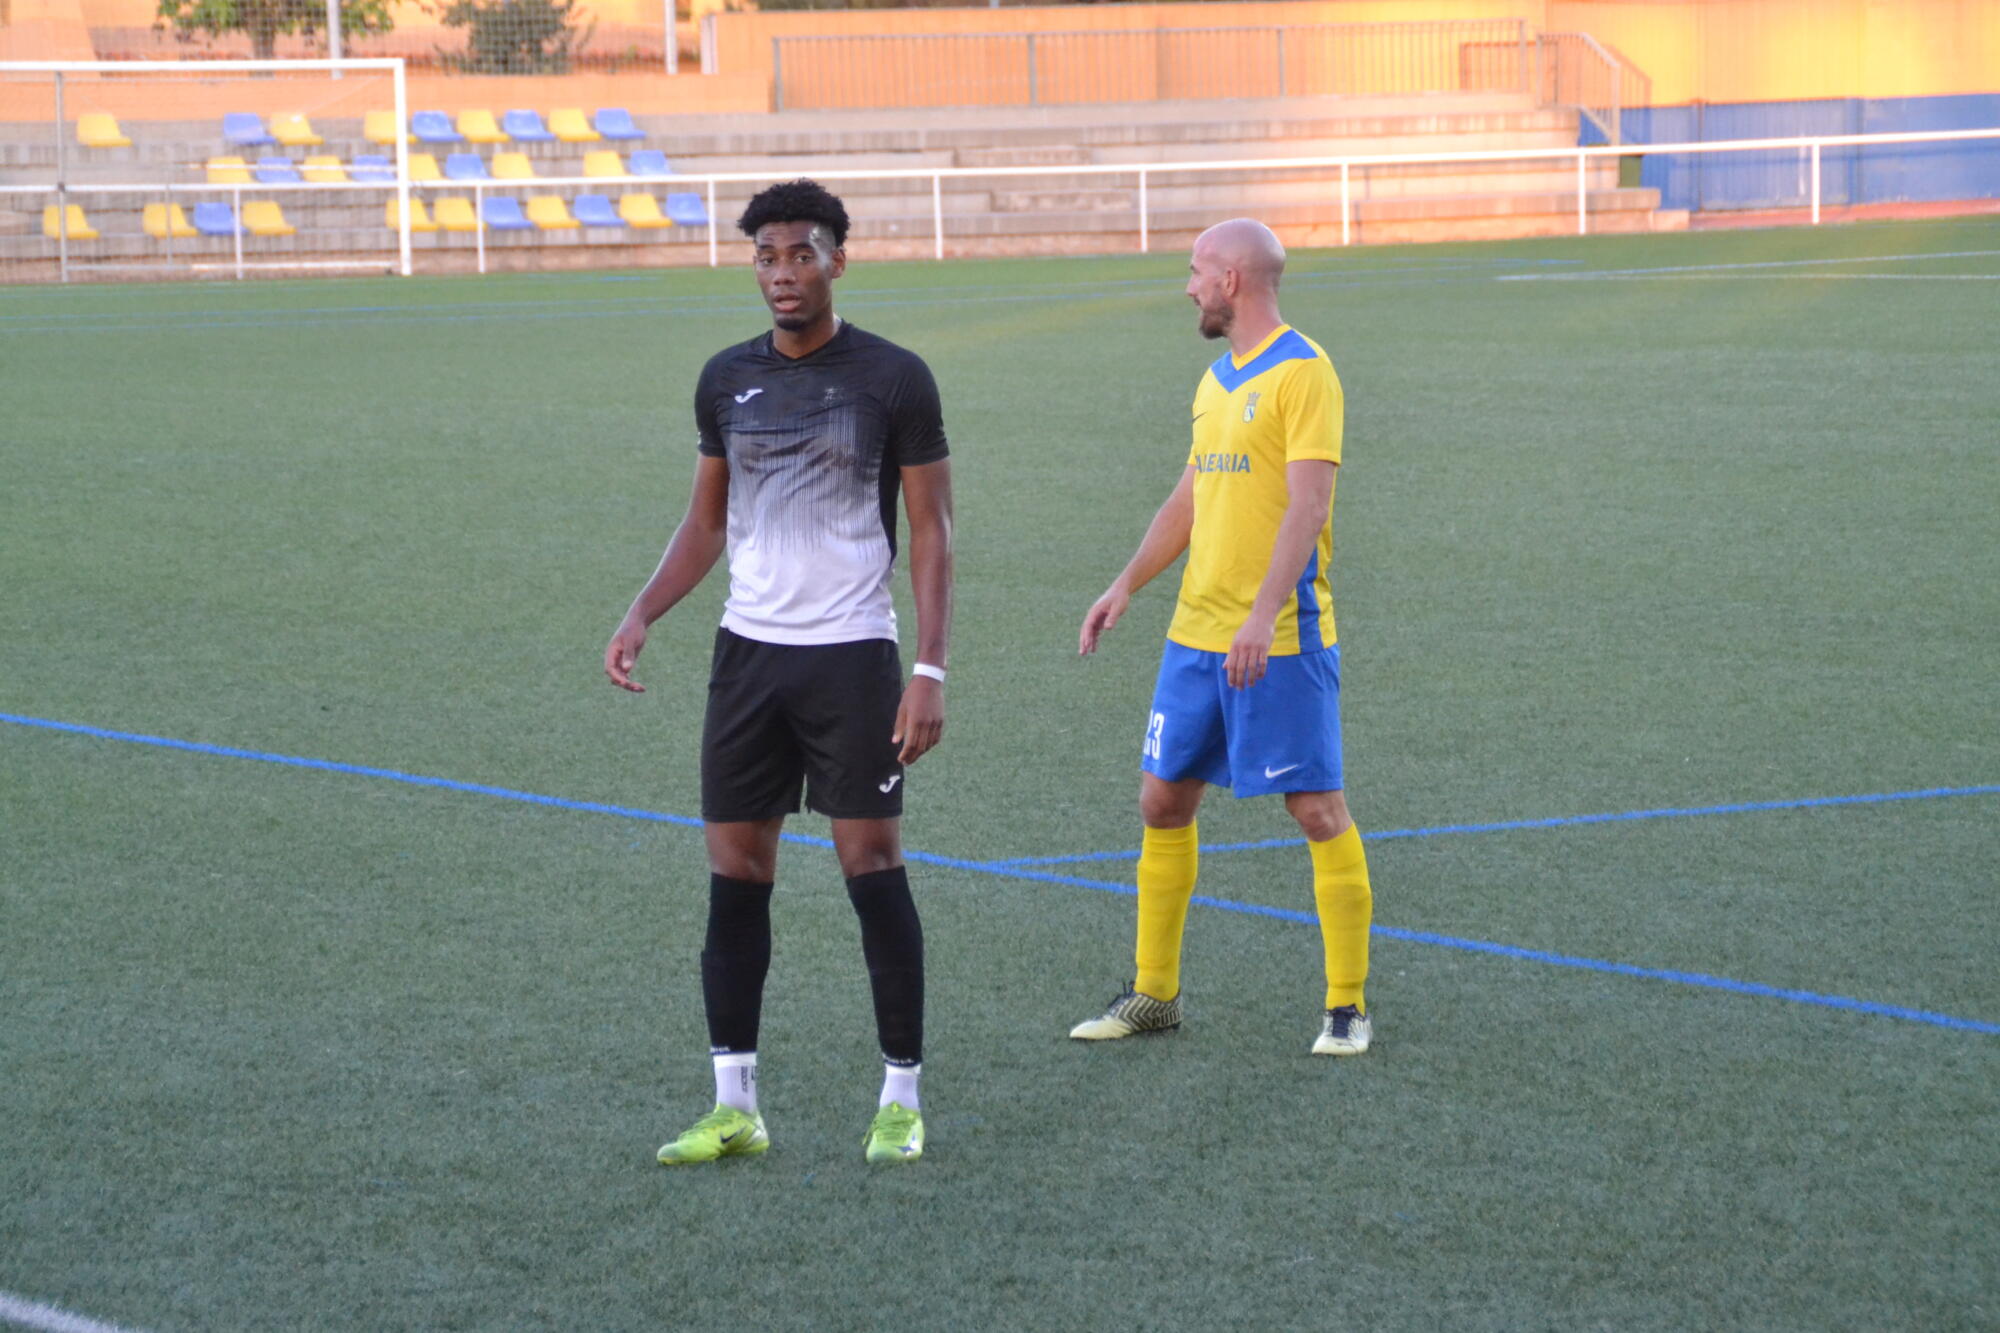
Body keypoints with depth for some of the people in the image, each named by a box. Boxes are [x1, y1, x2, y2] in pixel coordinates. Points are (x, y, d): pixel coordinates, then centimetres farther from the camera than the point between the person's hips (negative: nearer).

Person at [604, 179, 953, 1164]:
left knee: (873, 866, -5)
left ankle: (901, 1100, 5)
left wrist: (929, 668, -11)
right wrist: (641, 617, 4)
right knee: (735, 875, 3)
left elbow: (930, 530, -3)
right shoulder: (727, 380, 9)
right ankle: (734, 1107, 9)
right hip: (747, 651, 4)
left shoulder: (892, 379, -4)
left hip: (851, 655, -4)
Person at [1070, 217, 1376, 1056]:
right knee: (1162, 800, 10)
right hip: (1196, 633, 9)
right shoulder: (1216, 381, 16)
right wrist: (1126, 587, 18)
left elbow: (1308, 504, -18)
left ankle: (1347, 1004, 3)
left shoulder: (1301, 373, -10)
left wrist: (1263, 616, -27)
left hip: (1280, 639, -8)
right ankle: (1154, 994, 20)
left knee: (1316, 808, -4)